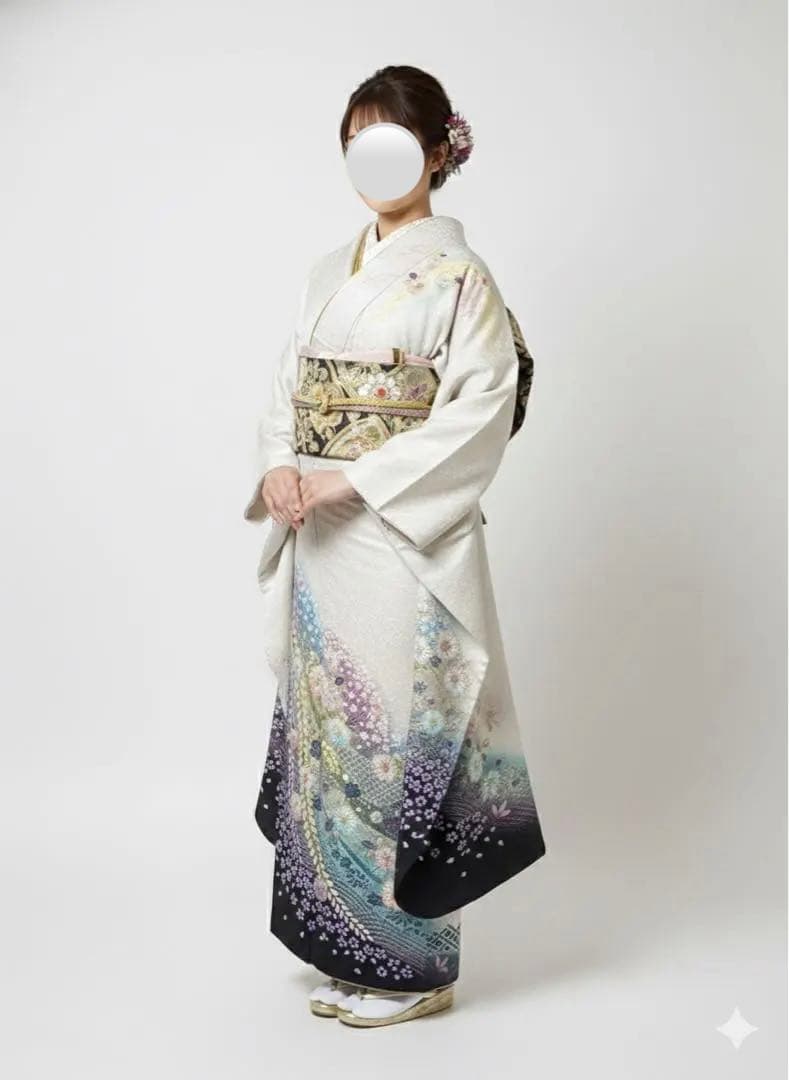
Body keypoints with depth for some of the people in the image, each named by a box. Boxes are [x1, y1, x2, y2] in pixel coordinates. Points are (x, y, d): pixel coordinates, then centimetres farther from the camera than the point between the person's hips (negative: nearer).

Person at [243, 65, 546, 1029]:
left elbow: (482, 408, -15)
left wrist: (355, 478, -19)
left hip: (405, 538, -7)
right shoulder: (329, 275, 15)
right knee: (329, 727, 11)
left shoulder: (458, 275, -5)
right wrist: (278, 467, -8)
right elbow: (286, 388, 13)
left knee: (397, 734, -3)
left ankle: (414, 968, 13)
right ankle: (352, 955, 26)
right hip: (322, 541, 7)